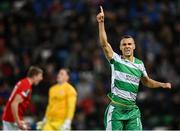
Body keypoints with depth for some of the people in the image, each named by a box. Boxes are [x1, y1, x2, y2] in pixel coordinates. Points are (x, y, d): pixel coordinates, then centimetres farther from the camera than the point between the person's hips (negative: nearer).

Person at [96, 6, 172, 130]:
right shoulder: (116, 59, -1)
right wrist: (101, 23, -25)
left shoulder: (139, 64, 11)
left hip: (132, 110, 3)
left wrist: (162, 84, 11)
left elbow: (146, 81, 26)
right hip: (116, 109, -3)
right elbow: (104, 43, -15)